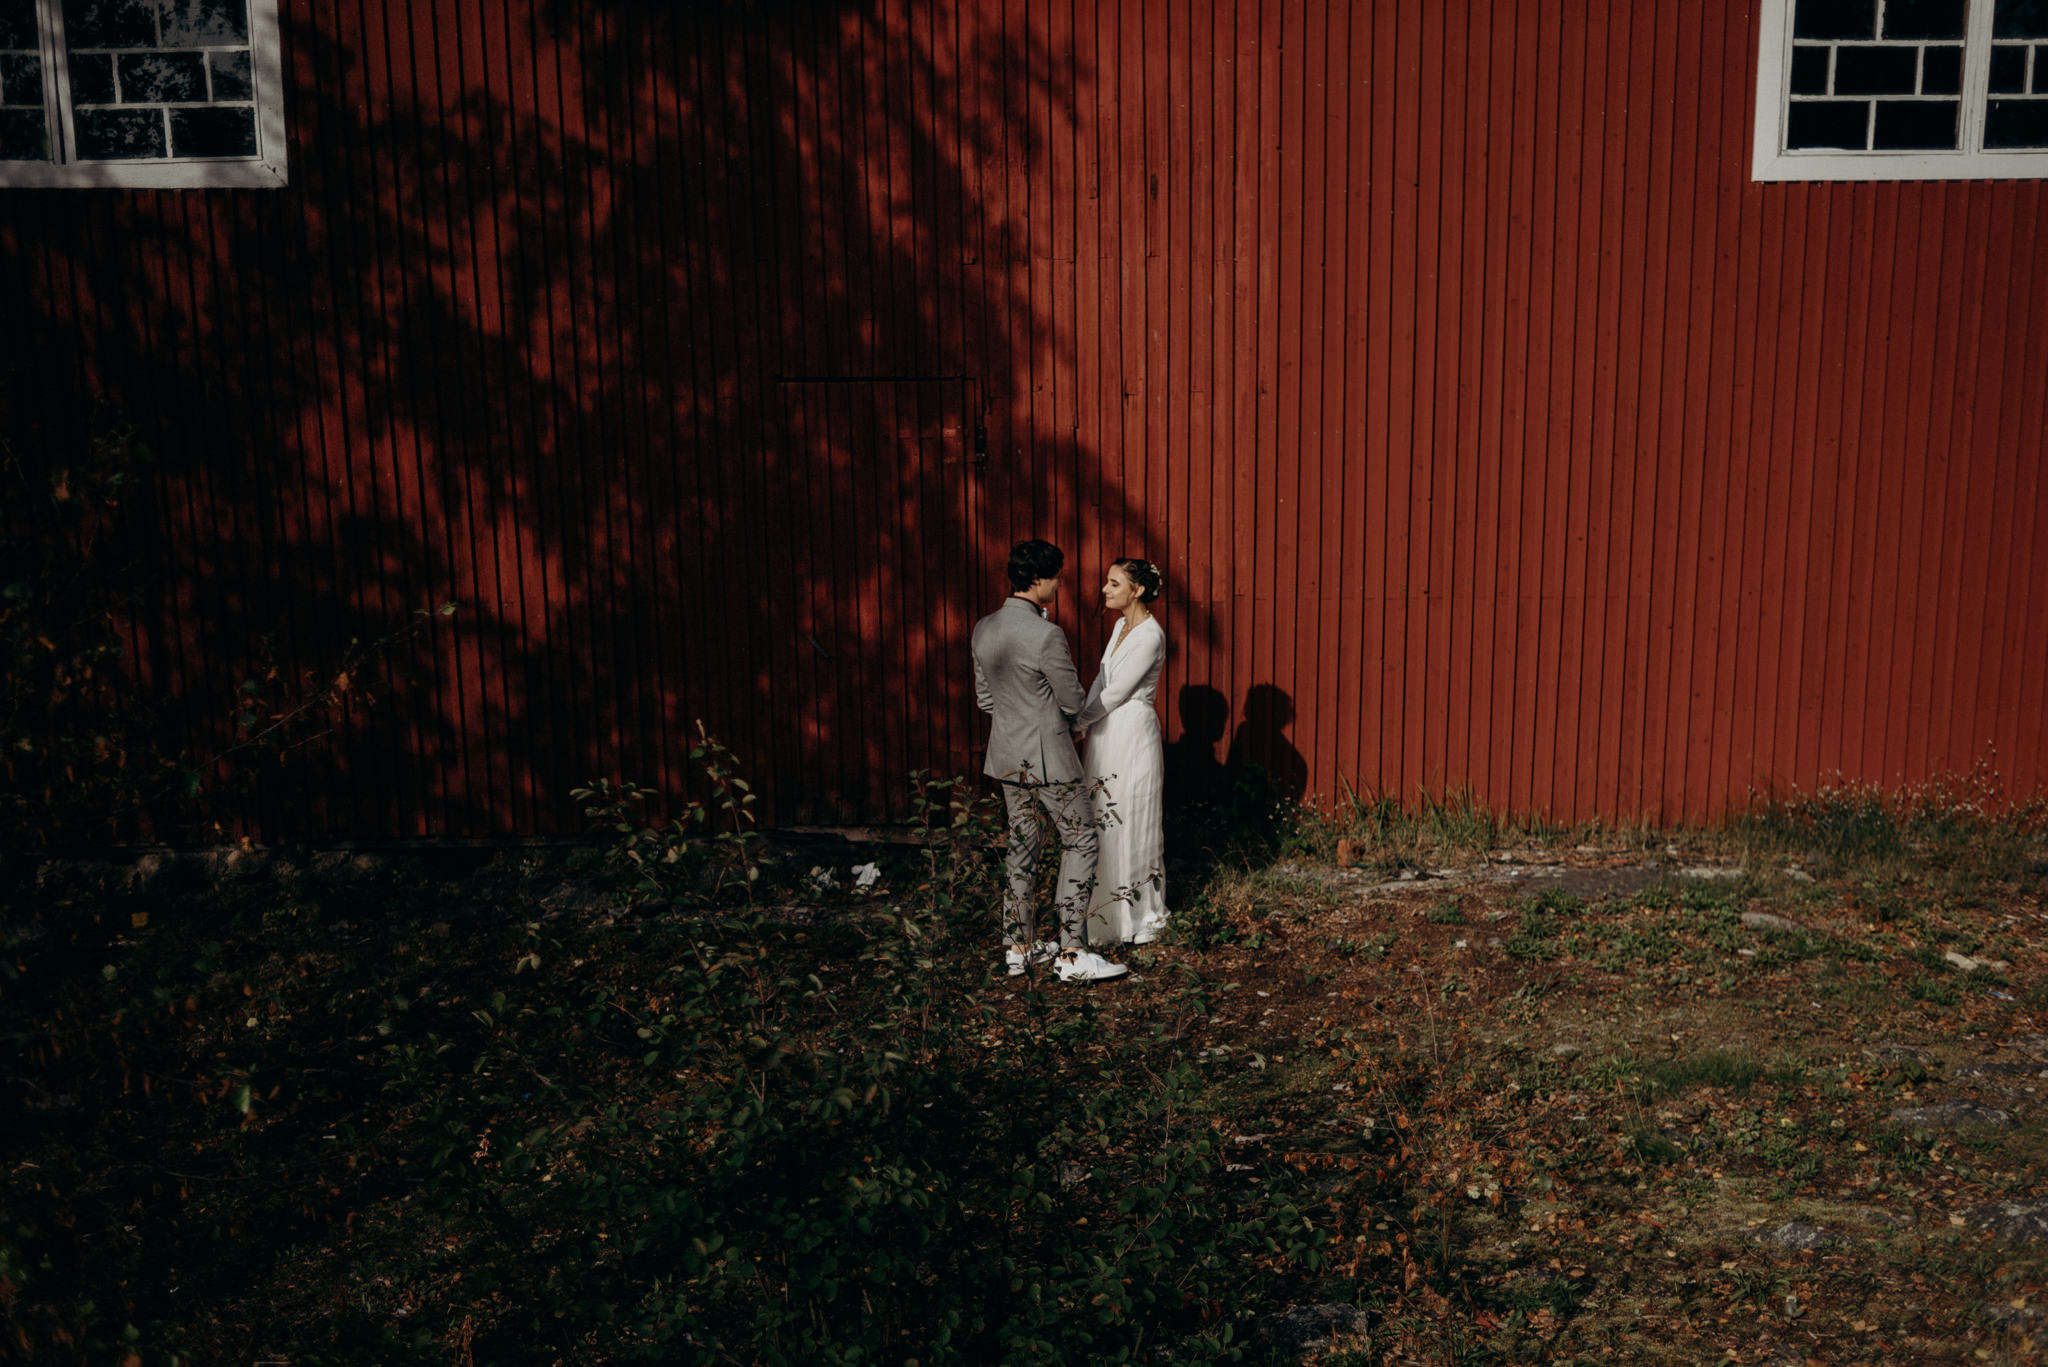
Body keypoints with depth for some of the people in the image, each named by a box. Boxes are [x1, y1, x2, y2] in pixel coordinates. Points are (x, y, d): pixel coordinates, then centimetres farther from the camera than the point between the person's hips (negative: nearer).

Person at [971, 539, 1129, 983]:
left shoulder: (984, 629, 1)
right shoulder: (1046, 636, -21)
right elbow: (1074, 703, -12)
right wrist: (1074, 722, 11)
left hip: (1006, 757, 7)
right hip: (1048, 757, -7)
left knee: (1022, 846, 16)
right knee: (1080, 842, 3)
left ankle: (1019, 946, 23)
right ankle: (1072, 954, 2)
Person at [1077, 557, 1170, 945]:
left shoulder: (1150, 635, -17)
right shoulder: (1121, 625, 11)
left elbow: (1118, 691, -17)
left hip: (1133, 737, -9)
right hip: (1107, 737, 9)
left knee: (1132, 823, 0)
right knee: (1104, 822, 12)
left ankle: (1142, 917, 14)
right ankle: (1106, 911, 23)